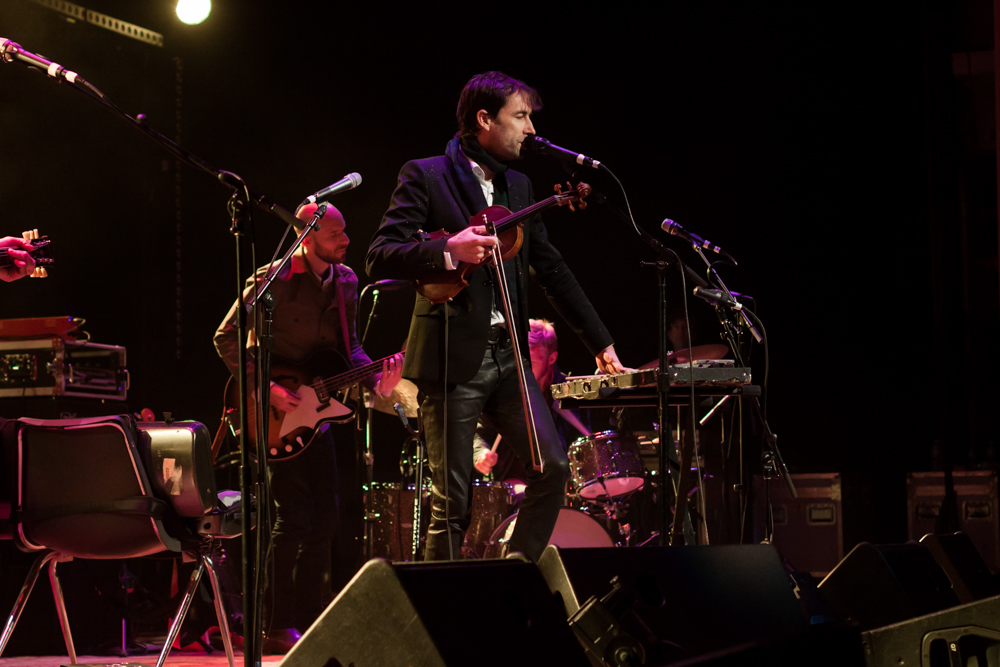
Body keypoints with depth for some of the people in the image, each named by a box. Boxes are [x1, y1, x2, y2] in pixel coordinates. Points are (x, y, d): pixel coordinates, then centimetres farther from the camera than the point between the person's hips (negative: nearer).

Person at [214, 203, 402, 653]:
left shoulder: (345, 281, 6)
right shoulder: (274, 281, -14)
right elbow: (227, 339, -12)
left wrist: (375, 378, -4)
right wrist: (265, 388, -20)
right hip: (275, 413, -7)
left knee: (323, 522, 8)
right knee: (294, 518, -13)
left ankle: (307, 623, 16)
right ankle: (278, 627, -7)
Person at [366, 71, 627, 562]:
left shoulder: (518, 187, 16)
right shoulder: (425, 176, -3)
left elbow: (552, 270, 19)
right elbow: (379, 259, -10)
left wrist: (601, 343, 17)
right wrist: (449, 252, -24)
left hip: (506, 356, 6)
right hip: (451, 357, -6)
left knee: (553, 466, -5)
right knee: (452, 501, -5)